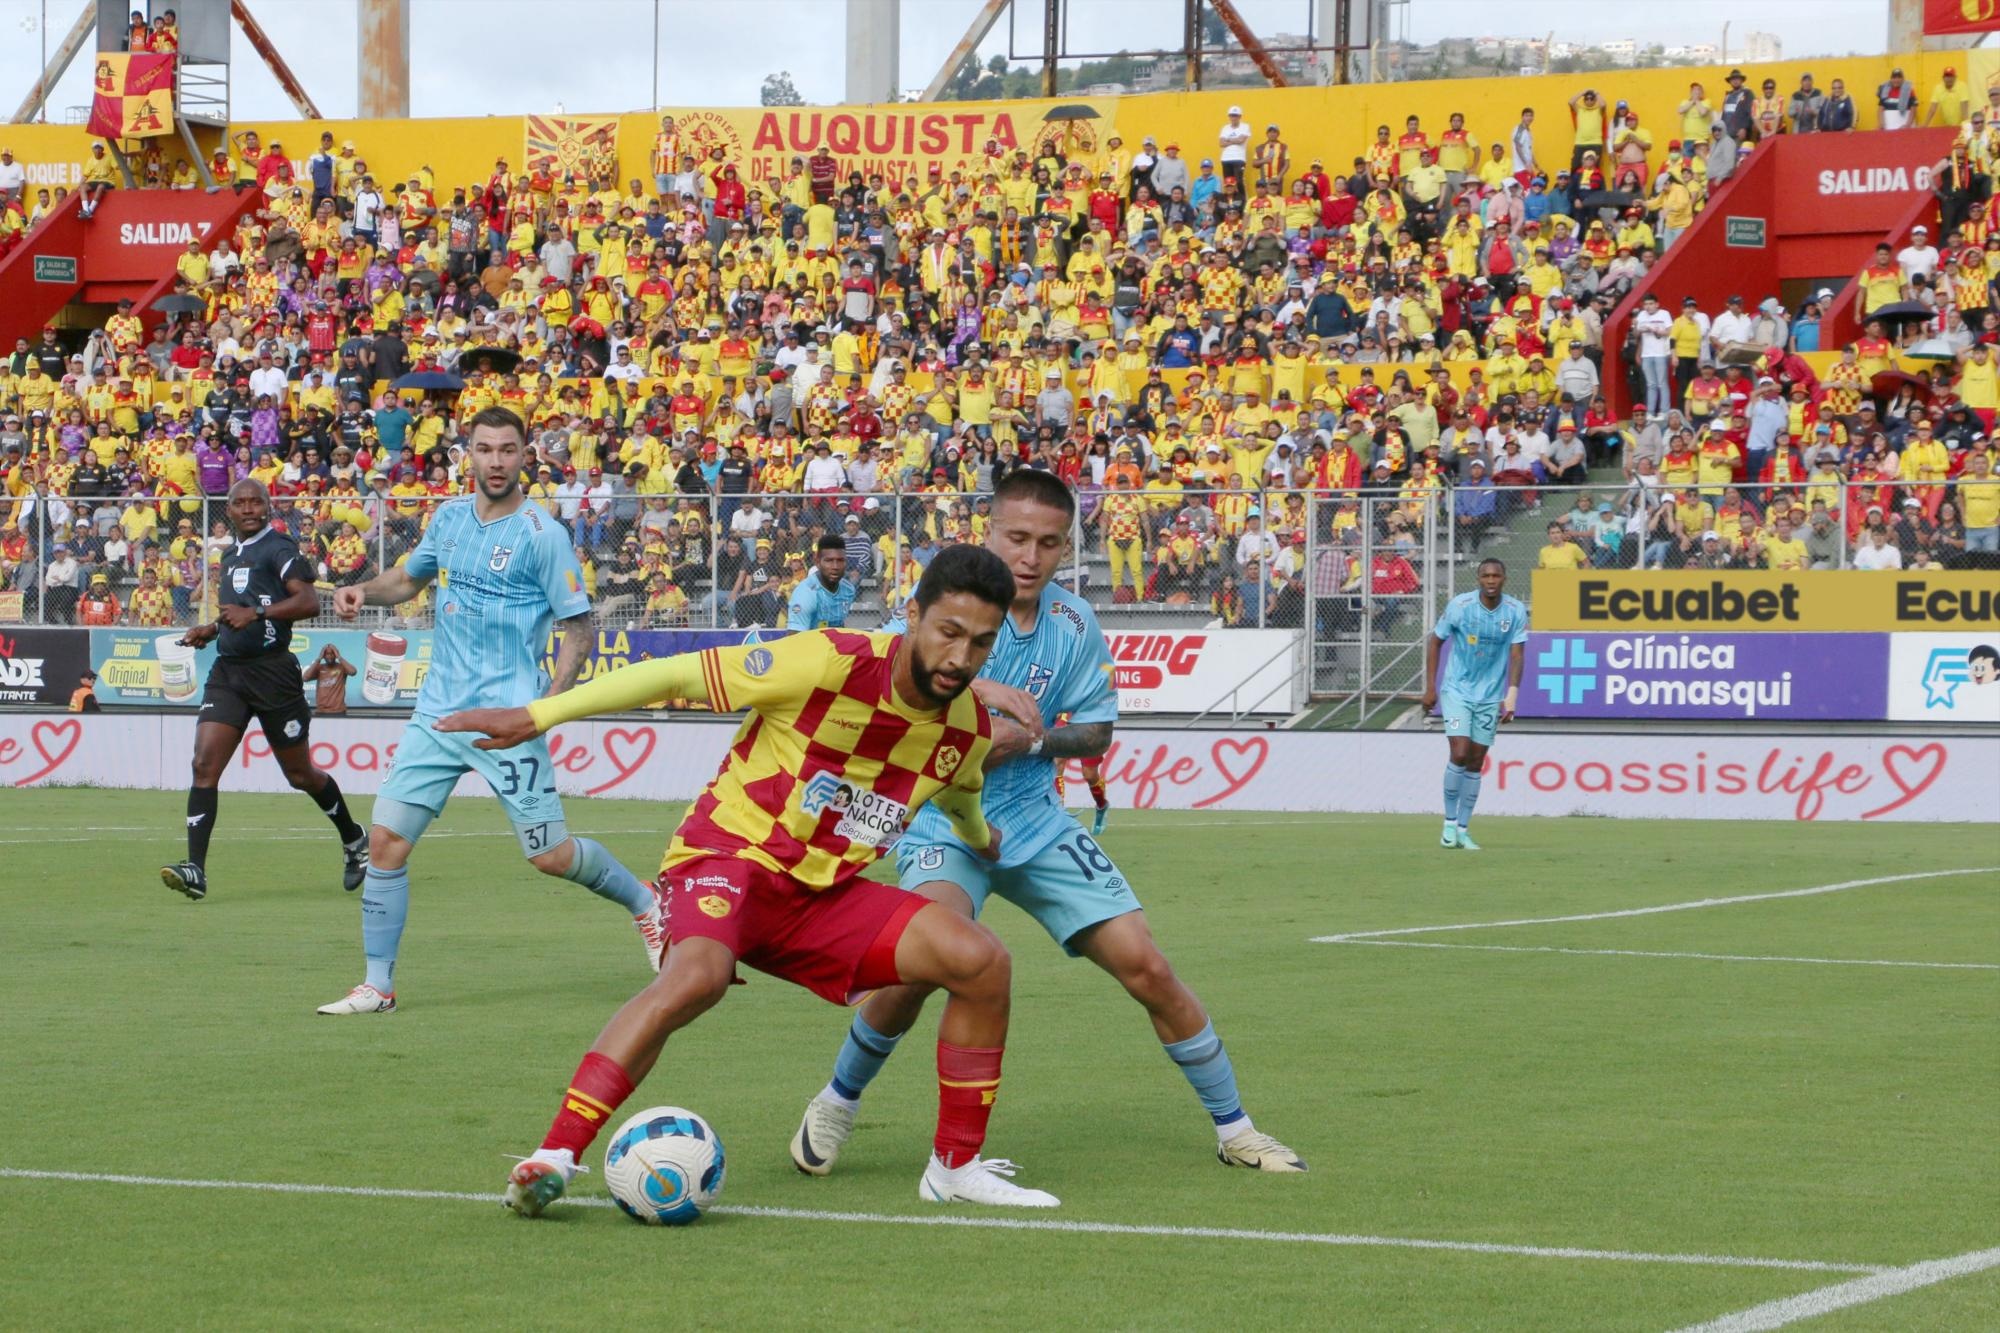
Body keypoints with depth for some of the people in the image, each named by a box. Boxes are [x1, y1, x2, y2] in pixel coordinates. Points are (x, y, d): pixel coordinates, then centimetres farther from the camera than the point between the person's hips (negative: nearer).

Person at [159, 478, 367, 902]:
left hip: (273, 672, -7)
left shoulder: (279, 548, -8)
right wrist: (210, 630, 16)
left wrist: (255, 614, -28)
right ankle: (195, 870, -17)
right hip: (228, 672, 7)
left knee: (300, 775, 6)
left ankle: (353, 839, 31)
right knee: (204, 765, -11)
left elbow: (309, 601, -21)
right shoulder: (231, 556, 18)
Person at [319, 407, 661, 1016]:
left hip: (506, 716, -5)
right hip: (438, 709, 5)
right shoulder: (450, 517, 9)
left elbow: (579, 628, -7)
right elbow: (410, 576, 27)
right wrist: (363, 591, 7)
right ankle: (378, 986, 6)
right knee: (386, 840, -3)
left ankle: (643, 902, 25)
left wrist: (547, 706, -18)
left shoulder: (541, 533, -9)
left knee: (550, 855, -3)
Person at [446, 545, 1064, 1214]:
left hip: (825, 892, 6)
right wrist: (536, 715, -17)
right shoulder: (829, 664, -21)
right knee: (698, 975, -37)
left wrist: (981, 838, 47)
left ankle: (956, 1168, 5)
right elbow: (675, 675, -16)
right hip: (730, 856, -6)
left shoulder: (969, 730, -1)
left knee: (981, 962, -9)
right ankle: (552, 1158, -35)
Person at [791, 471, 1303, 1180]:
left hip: (1035, 822, 4)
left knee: (1145, 965, -2)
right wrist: (977, 688, -43)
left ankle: (1234, 1129, 15)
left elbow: (1097, 731, 8)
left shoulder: (1075, 622, 0)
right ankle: (833, 1106, -6)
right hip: (941, 821, -4)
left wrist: (1029, 739, -13)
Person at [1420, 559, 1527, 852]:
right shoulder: (1459, 606, -11)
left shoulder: (1516, 611, -6)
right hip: (1457, 691, -2)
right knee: (1460, 754, -15)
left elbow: (1516, 655, -6)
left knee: (1475, 763, 4)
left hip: (1491, 696, 2)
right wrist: (1430, 687, -3)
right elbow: (1434, 641, 0)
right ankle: (1450, 822, 1)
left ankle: (1462, 829, 14)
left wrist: (1511, 696, -18)